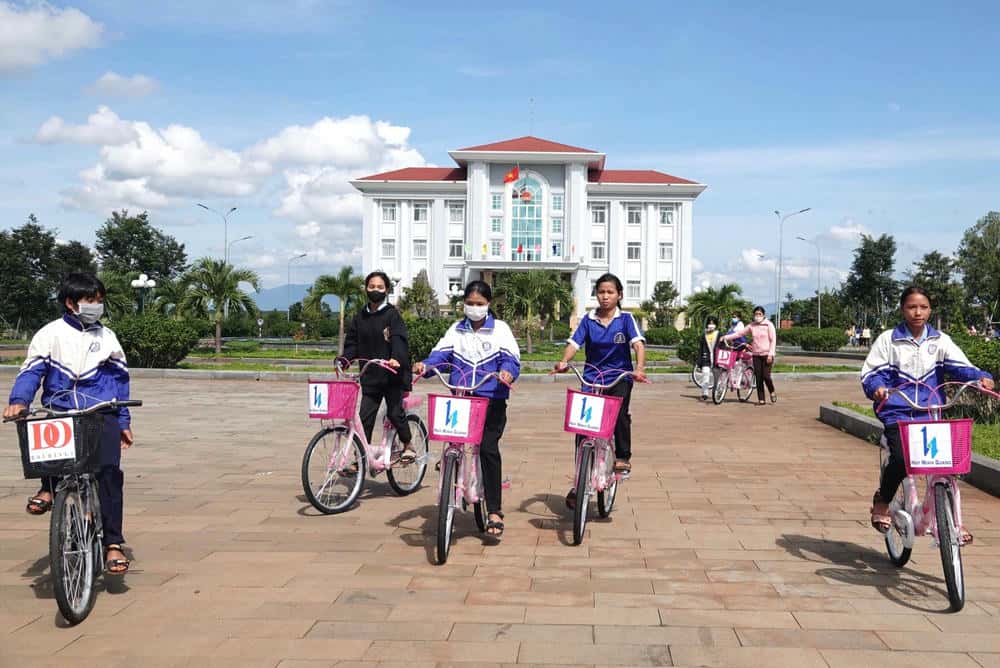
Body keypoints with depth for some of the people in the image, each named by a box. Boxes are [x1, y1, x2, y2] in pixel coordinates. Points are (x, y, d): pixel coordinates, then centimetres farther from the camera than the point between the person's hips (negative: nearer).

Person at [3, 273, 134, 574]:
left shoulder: (106, 337, 9)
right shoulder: (51, 334, 2)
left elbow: (120, 379, 14)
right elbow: (31, 371, -4)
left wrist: (124, 422, 12)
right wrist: (18, 401, -22)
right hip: (61, 413, 0)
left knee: (109, 470, -16)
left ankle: (112, 543, -9)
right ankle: (49, 487, 0)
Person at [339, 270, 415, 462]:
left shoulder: (392, 315, -4)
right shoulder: (360, 317, 10)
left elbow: (399, 339, -16)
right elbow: (352, 342, 12)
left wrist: (396, 358, -34)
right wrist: (345, 359, -7)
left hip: (392, 375, -4)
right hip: (370, 376, 4)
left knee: (395, 412, -1)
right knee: (364, 417, 1)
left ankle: (408, 445, 24)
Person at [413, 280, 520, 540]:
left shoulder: (500, 329, 5)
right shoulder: (456, 330, 14)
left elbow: (511, 358, -5)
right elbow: (440, 353, 3)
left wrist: (507, 371, -28)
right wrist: (425, 365, -18)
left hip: (491, 400, -3)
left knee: (488, 448, -14)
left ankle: (494, 511, -8)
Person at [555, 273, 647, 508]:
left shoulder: (626, 319, -2)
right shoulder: (588, 319, 3)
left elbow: (638, 343, -15)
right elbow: (574, 342, -6)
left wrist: (640, 368, -33)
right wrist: (564, 361, -26)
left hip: (619, 378, -2)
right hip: (591, 378, 2)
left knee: (619, 413, -26)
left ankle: (623, 457, 0)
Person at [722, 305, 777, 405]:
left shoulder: (769, 325, -3)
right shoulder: (752, 326, 8)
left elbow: (773, 340, -6)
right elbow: (739, 333, 9)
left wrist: (770, 354, -14)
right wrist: (726, 337, 1)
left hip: (767, 355, -4)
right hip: (756, 355, 4)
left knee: (766, 376, -11)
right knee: (758, 377, 1)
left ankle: (772, 392, 17)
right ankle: (761, 399, 7)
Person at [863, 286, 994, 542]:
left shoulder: (940, 340, 7)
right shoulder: (888, 339, 2)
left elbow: (959, 366, -4)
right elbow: (871, 373, -2)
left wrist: (981, 377, -24)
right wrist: (877, 388, -24)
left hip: (930, 414, 3)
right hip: (897, 413, -2)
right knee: (901, 459, -23)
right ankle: (882, 501, 6)